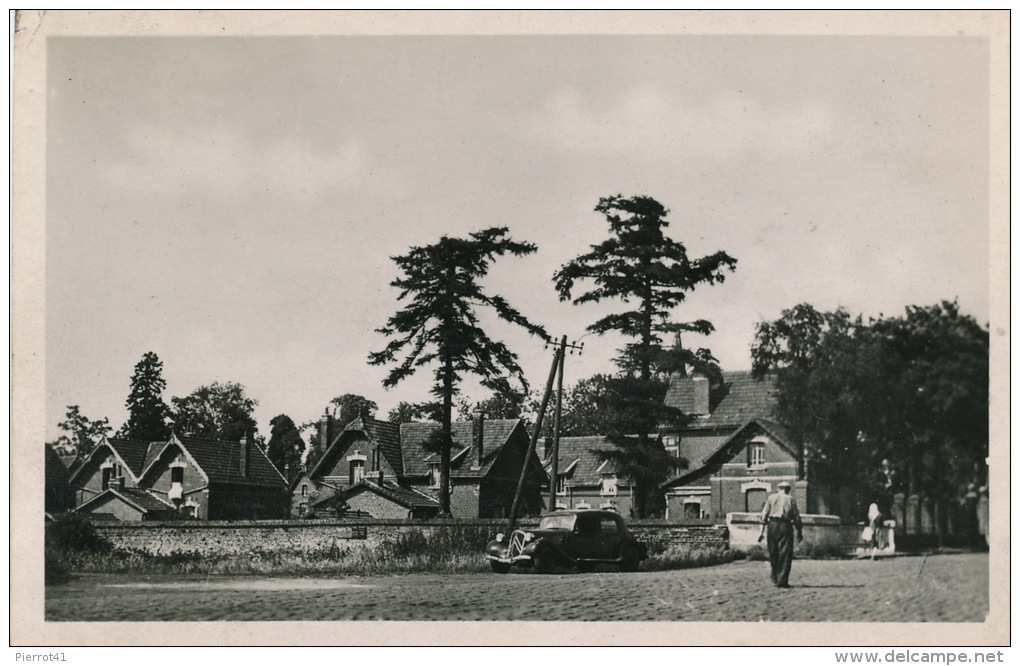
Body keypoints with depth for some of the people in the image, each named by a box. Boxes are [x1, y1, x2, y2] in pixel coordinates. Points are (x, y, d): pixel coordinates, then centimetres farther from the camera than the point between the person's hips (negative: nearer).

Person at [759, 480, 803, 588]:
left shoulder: (771, 497, 11)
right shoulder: (791, 500, 8)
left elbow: (764, 514, 4)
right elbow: (796, 517, 6)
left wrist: (761, 531, 4)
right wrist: (799, 532, 14)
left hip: (772, 525, 2)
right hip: (785, 526, -2)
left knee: (773, 554, 13)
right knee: (785, 554, -2)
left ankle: (775, 579, 21)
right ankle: (782, 580, -9)